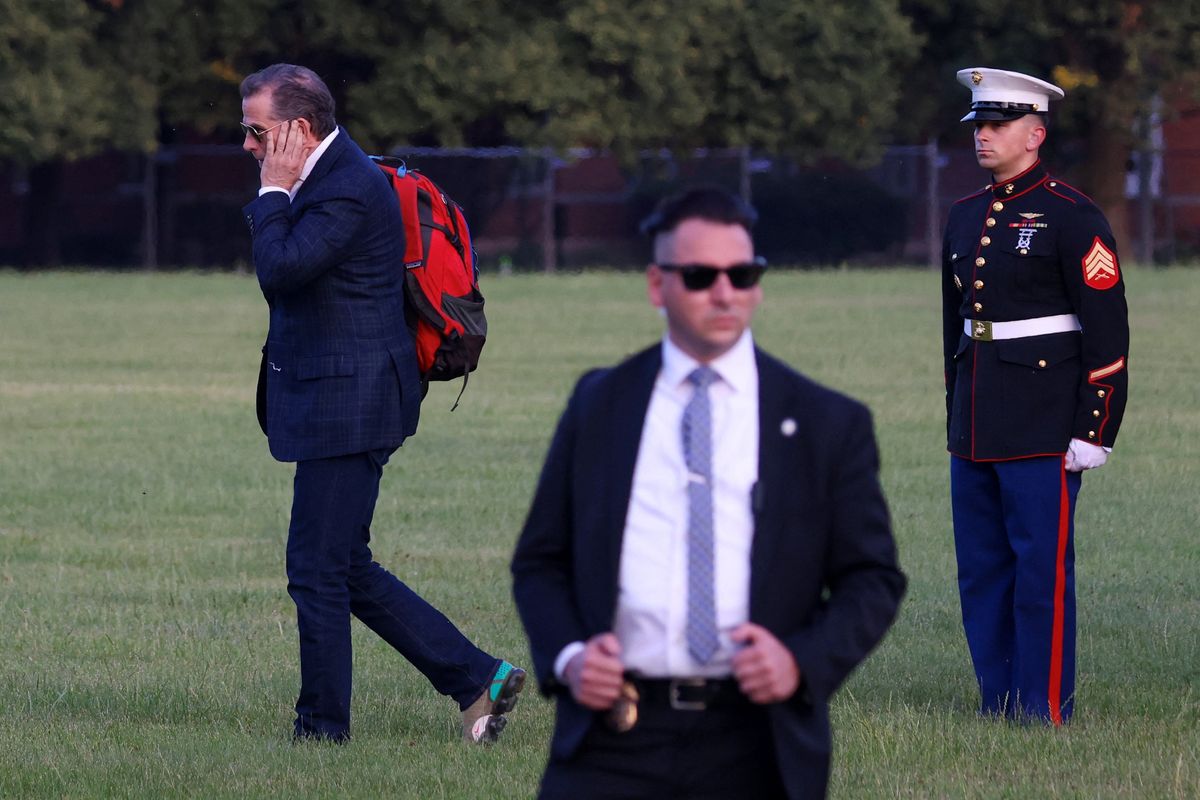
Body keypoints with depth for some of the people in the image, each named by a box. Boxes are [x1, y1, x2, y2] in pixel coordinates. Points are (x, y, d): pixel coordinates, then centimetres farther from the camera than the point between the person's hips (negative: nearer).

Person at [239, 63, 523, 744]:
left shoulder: (349, 188, -19)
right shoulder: (324, 175, 14)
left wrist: (273, 190, -17)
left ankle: (322, 731, 5)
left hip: (347, 405, -11)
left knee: (318, 571, -4)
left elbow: (279, 272, -25)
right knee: (344, 570, 13)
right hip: (335, 404, 11)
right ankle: (478, 678, 17)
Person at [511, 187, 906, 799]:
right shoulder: (598, 405, 12)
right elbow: (541, 560, 15)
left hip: (756, 747, 0)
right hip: (613, 743, 0)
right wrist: (566, 653, -6)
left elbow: (872, 578, 7)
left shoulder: (828, 425, 7)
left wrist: (804, 659, -12)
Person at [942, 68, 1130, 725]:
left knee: (1042, 569, -6)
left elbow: (1108, 331, -10)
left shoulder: (1072, 217, -8)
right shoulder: (966, 217, 14)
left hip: (1044, 425, -7)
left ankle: (1045, 715, -2)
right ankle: (998, 707, 16)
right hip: (976, 429, 7)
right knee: (982, 571, 9)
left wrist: (1094, 432, -14)